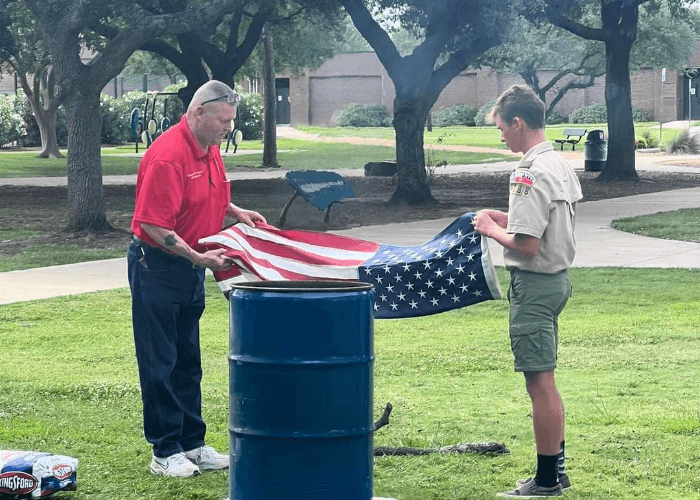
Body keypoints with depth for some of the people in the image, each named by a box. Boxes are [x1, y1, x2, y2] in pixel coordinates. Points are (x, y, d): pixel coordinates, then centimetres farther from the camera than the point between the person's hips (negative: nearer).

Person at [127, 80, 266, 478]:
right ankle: (165, 453, 5)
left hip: (191, 267, 9)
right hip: (158, 266, -9)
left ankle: (192, 444, 22)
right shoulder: (168, 156, -23)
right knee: (160, 363, -1)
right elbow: (153, 225, -25)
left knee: (188, 361, 14)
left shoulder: (210, 150, 6)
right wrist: (198, 257, -27)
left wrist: (236, 212, 9)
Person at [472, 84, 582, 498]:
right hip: (558, 278, 10)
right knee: (545, 382, 17)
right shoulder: (561, 165, 10)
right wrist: (508, 219, 14)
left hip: (535, 285, -10)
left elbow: (527, 246, -24)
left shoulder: (532, 175, -20)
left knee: (540, 383, -3)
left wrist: (492, 230, -8)